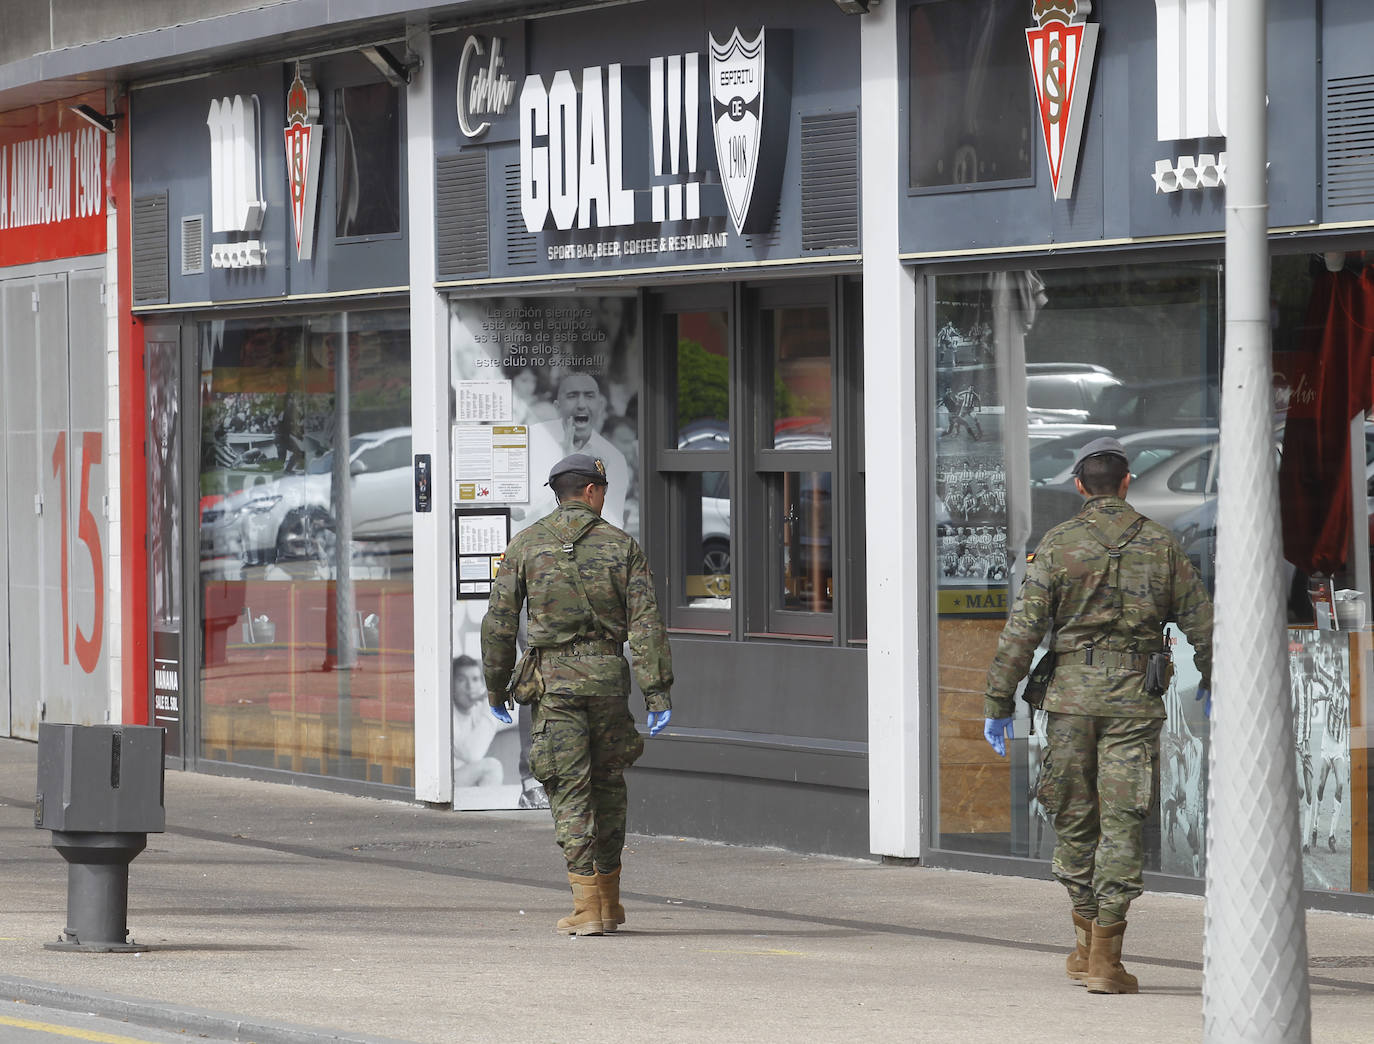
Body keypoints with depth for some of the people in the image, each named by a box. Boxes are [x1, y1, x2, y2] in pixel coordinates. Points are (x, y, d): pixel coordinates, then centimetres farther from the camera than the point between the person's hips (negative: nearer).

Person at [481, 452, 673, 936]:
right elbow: (646, 624, -4)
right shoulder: (621, 545, 2)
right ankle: (609, 902, 23)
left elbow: (499, 621, 2)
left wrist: (496, 688, 11)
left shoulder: (526, 545, 2)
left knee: (570, 792, -2)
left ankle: (587, 907, -11)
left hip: (553, 679, -1)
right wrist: (658, 693, -4)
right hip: (608, 678, 1)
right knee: (608, 786, 15)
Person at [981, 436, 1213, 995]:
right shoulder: (1161, 544, 4)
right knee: (1122, 823, 0)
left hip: (1072, 691, 0)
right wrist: (1213, 683, 26)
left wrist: (998, 702, 0)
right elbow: (1201, 623, 9)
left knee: (1073, 817, 13)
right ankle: (1105, 957, -5)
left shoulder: (1058, 543, -1)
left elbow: (1023, 627, -5)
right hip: (1135, 697, 0)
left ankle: (1086, 943, 22)